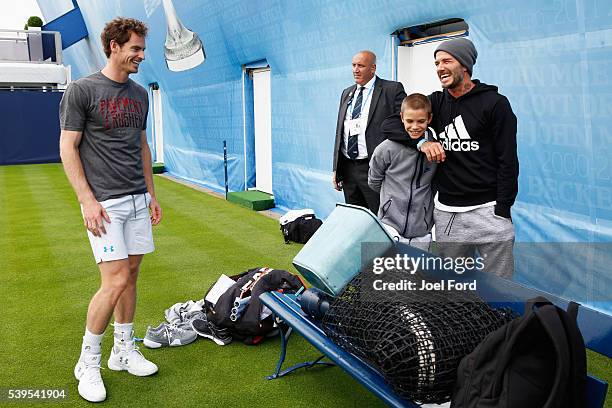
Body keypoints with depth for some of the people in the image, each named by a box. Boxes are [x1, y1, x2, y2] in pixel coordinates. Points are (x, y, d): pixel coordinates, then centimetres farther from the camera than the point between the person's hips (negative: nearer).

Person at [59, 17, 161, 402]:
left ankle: (124, 350, 25)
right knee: (115, 281, -10)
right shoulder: (82, 90, -6)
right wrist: (87, 200, -14)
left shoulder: (140, 94, 13)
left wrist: (151, 194, 16)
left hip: (137, 200, 6)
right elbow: (68, 148, -7)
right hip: (105, 203, -6)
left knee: (131, 275, 10)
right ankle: (88, 361, 10)